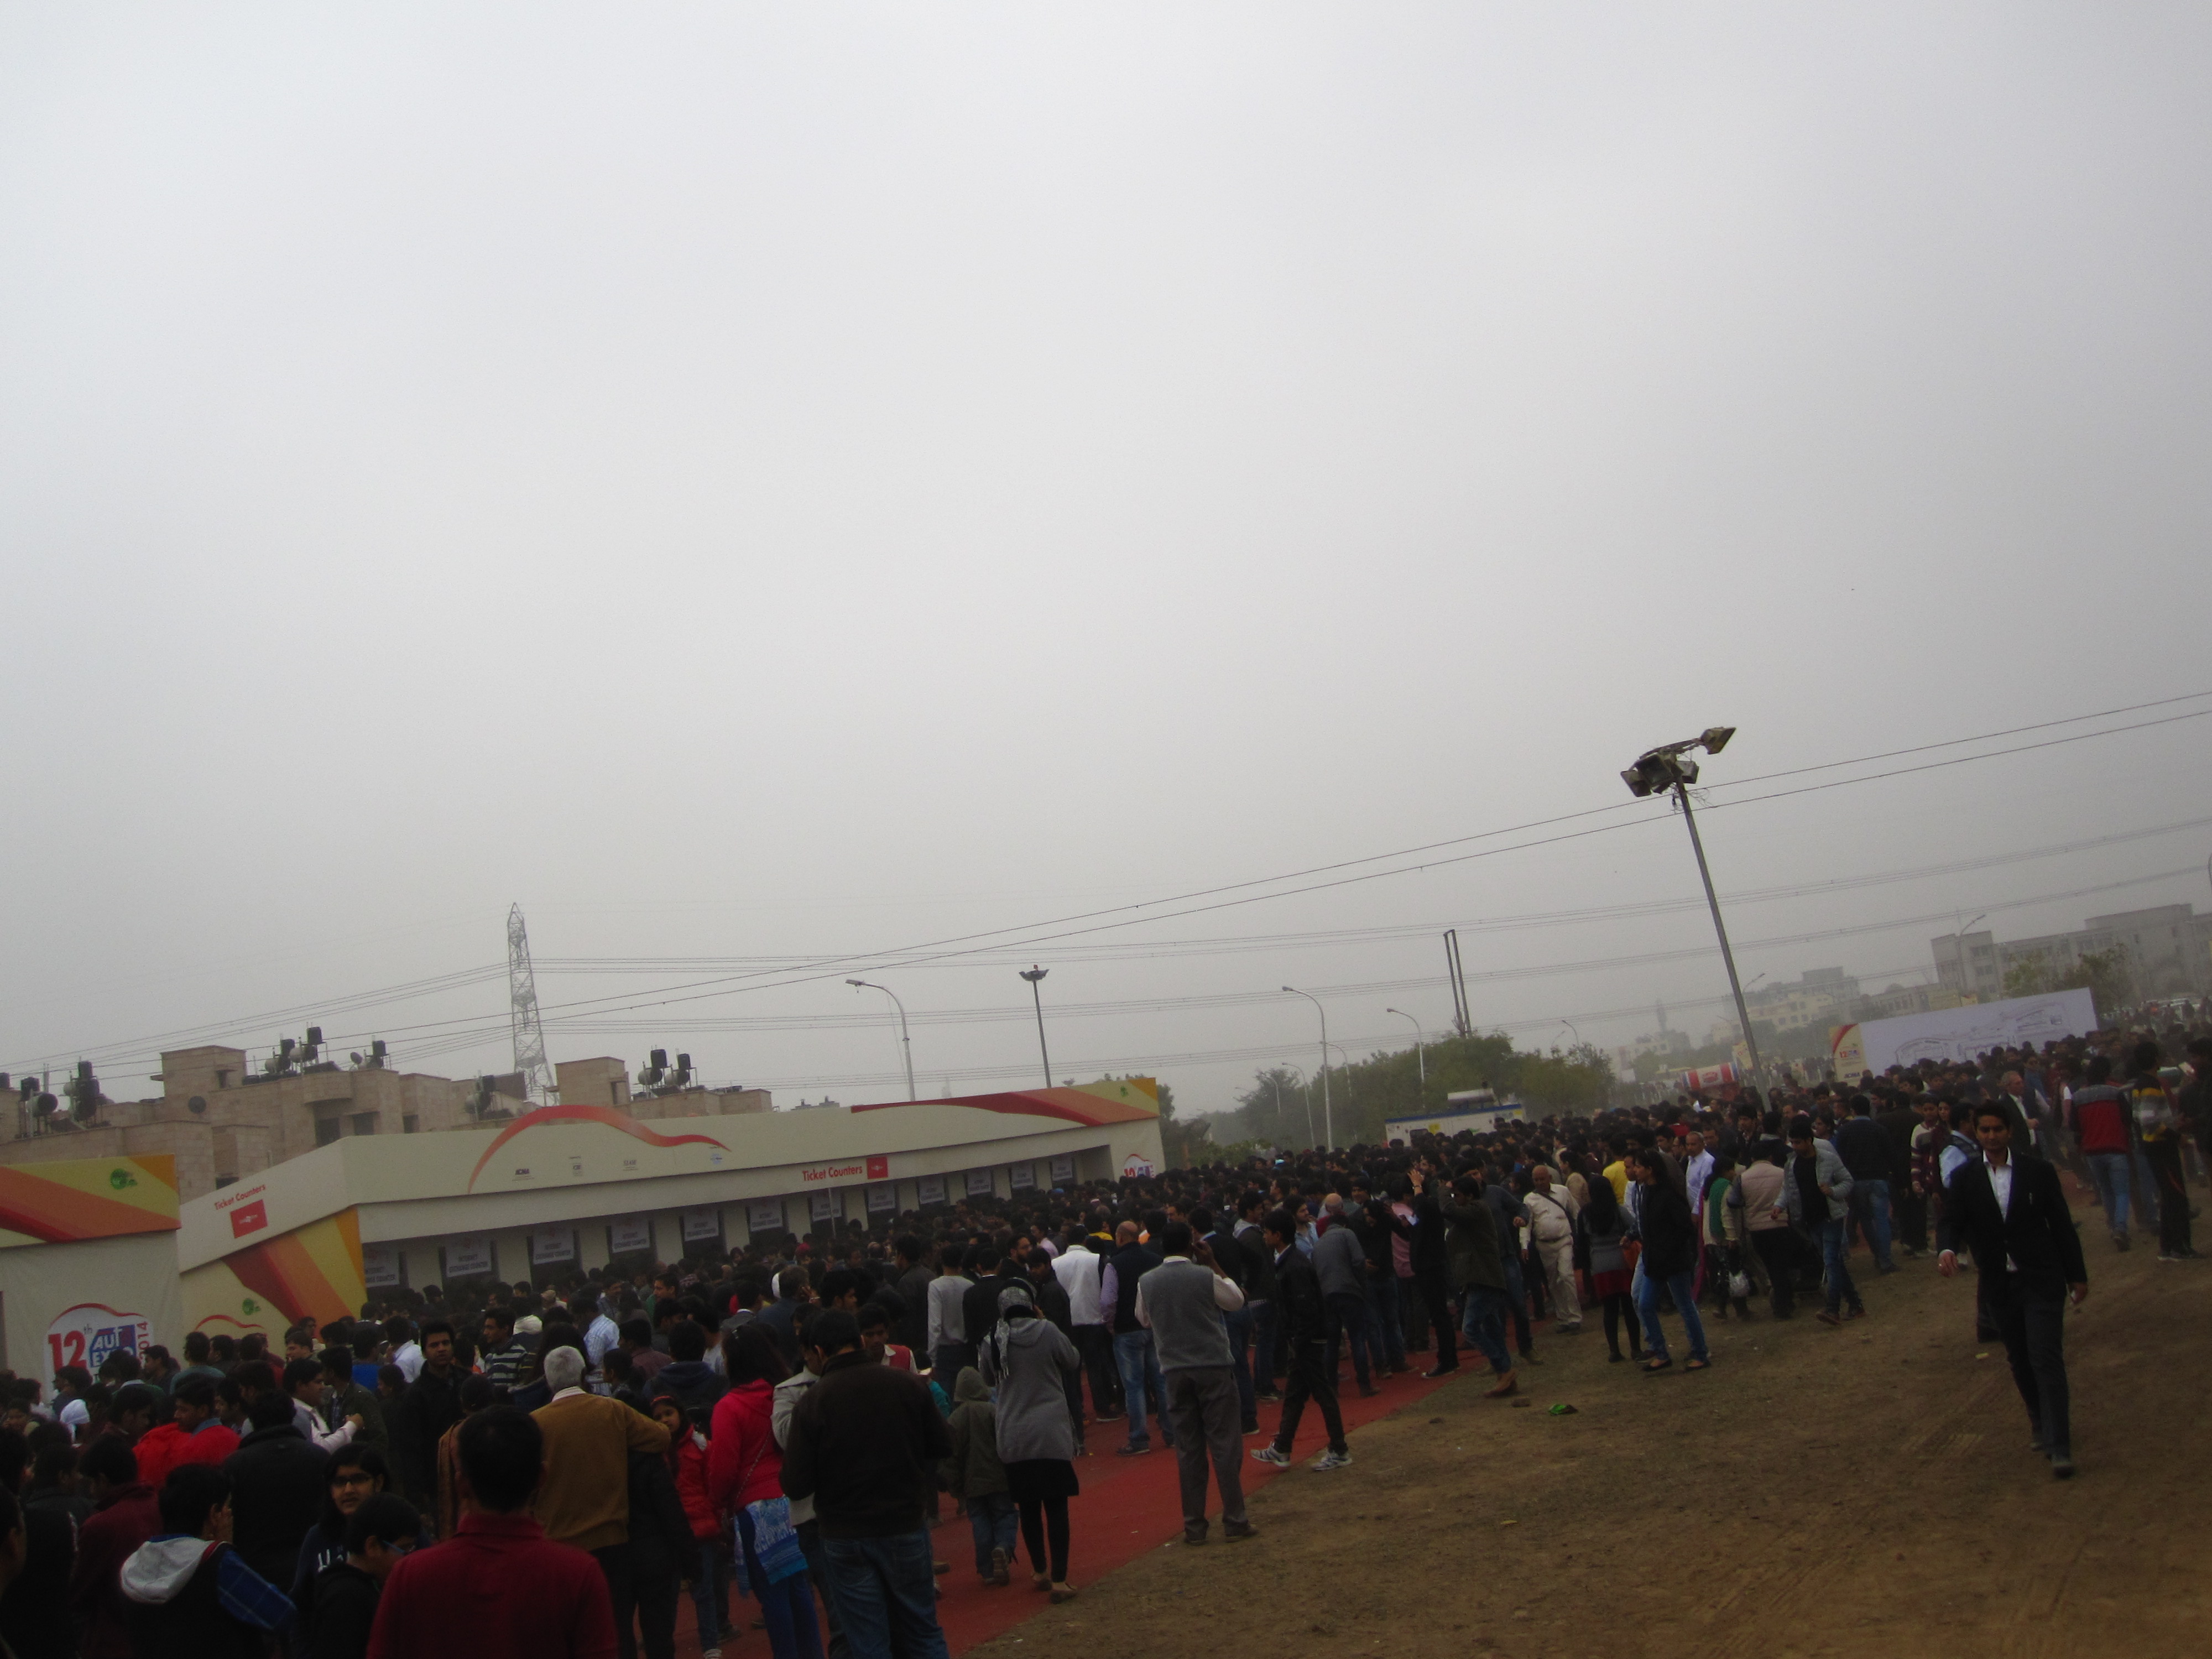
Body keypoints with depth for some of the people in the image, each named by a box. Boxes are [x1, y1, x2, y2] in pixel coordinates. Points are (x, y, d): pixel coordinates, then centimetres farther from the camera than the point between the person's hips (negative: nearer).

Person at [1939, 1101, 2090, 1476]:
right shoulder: (1964, 1178, 1)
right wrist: (1947, 1250, -28)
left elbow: (2062, 1225, 3)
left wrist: (2077, 1275, 4)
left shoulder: (2039, 1172, -2)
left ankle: (2059, 1446, -8)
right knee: (2020, 1361, 13)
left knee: (2047, 1358, -10)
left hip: (2041, 1281, -3)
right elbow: (1953, 1221, -6)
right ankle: (2041, 1425, 33)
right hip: (1998, 1286, 3)